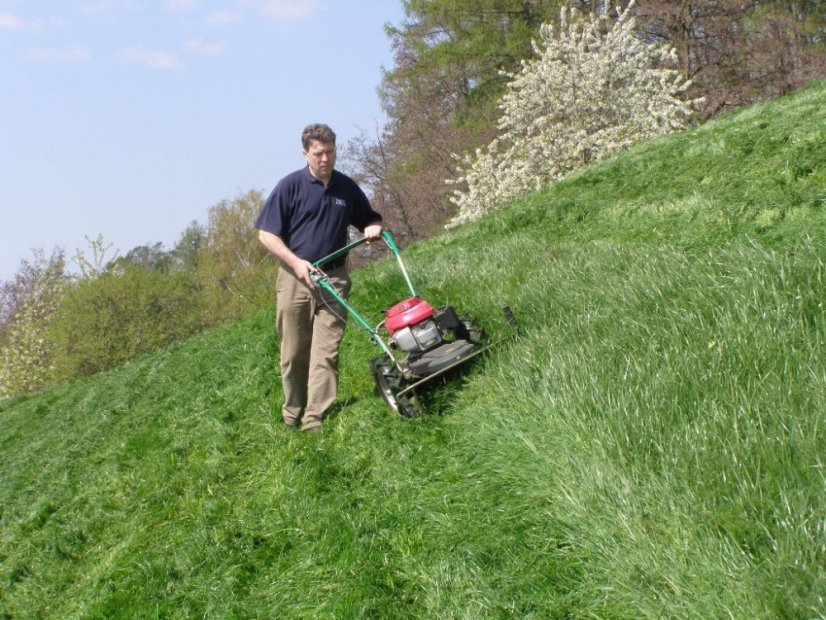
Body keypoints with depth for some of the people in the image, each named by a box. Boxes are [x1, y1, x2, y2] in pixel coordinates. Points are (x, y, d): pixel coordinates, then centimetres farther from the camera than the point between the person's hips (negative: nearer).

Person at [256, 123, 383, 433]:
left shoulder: (347, 187, 6)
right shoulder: (290, 185, -3)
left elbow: (369, 219, 20)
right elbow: (267, 233, -4)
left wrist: (373, 228, -4)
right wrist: (295, 262, -15)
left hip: (333, 278, 2)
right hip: (295, 277, -1)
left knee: (326, 352, -7)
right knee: (294, 352, 7)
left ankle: (315, 419, -6)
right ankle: (292, 414, 23)